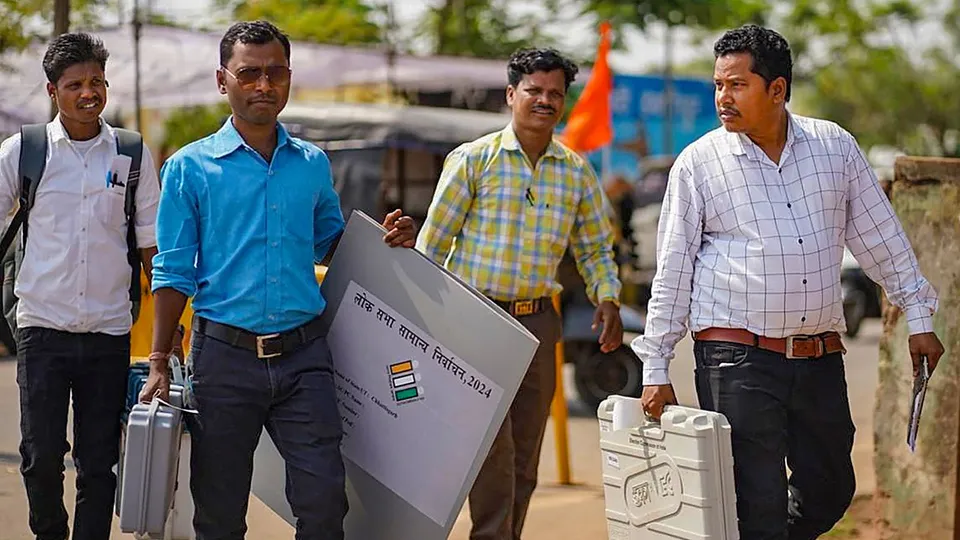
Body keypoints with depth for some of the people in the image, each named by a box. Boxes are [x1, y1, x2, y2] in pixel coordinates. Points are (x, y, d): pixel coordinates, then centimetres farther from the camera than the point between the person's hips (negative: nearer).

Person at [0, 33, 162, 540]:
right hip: (42, 327, -1)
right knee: (41, 458, -2)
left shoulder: (134, 155, 6)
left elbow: (151, 246, 11)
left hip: (108, 332, 1)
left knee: (98, 464, 3)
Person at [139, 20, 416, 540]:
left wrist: (387, 240, 4)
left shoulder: (313, 164, 11)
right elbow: (173, 273, 1)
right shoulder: (189, 168, 2)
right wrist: (159, 364, -5)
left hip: (303, 358, 2)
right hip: (224, 358, -2)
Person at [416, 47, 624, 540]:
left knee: (524, 457, 9)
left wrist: (607, 298, -1)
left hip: (537, 321, 5)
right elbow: (432, 243, -2)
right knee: (493, 450, -11)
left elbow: (594, 248, 17)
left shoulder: (577, 172, 9)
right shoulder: (472, 160, -3)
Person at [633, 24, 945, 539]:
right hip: (738, 361, -4)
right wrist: (655, 370, -1)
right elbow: (672, 271, 1)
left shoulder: (834, 146, 6)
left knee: (830, 490, 11)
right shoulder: (698, 162, -2)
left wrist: (919, 318, 13)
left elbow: (881, 240, 14)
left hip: (821, 360, 4)